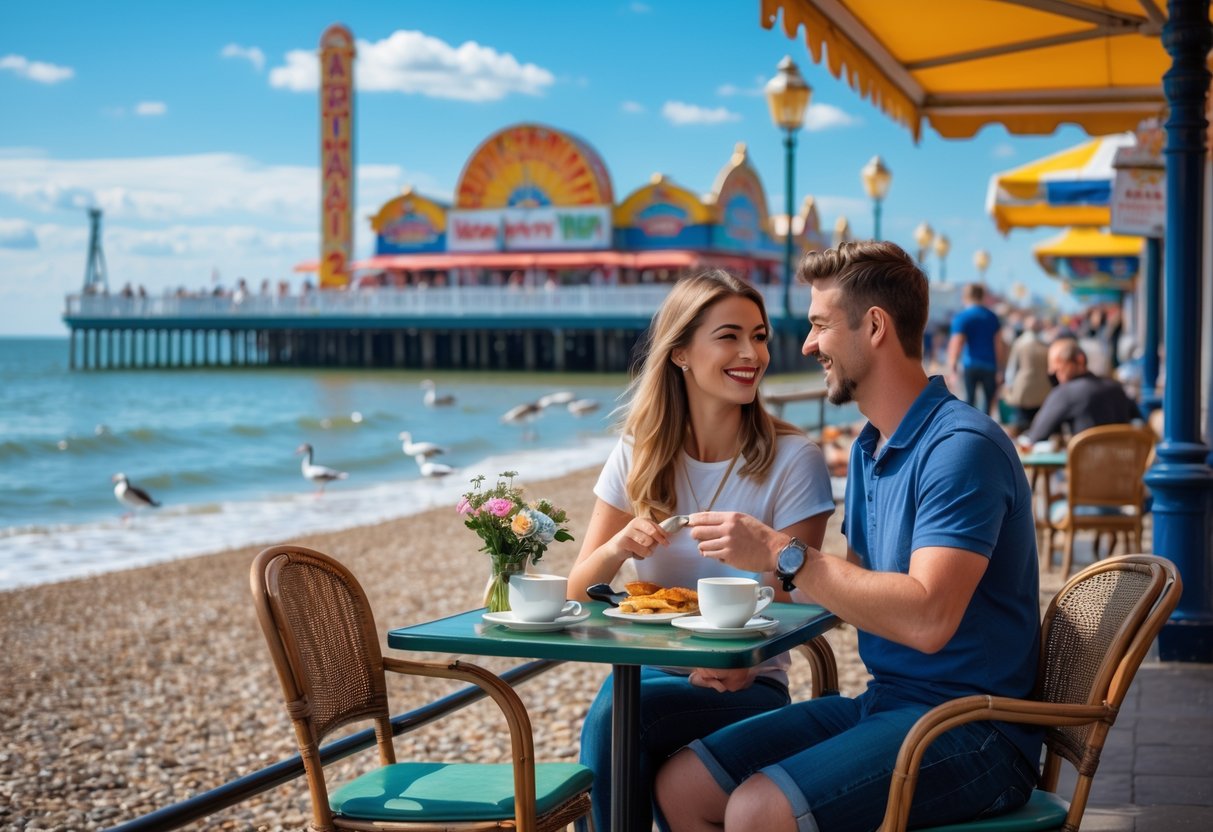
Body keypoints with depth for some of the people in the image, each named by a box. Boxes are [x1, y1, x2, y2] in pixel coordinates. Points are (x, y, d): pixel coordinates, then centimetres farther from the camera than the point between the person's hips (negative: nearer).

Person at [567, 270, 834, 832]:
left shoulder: (793, 460, -6)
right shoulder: (640, 454, 4)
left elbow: (788, 601, -6)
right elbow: (578, 590, 4)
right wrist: (620, 546, -18)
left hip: (746, 685, -3)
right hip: (647, 669, 3)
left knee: (616, 712, -31)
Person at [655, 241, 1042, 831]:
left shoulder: (962, 446, -17)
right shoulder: (868, 449, 14)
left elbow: (926, 620, -27)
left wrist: (780, 554, -23)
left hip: (971, 733, -9)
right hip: (882, 704, 9)